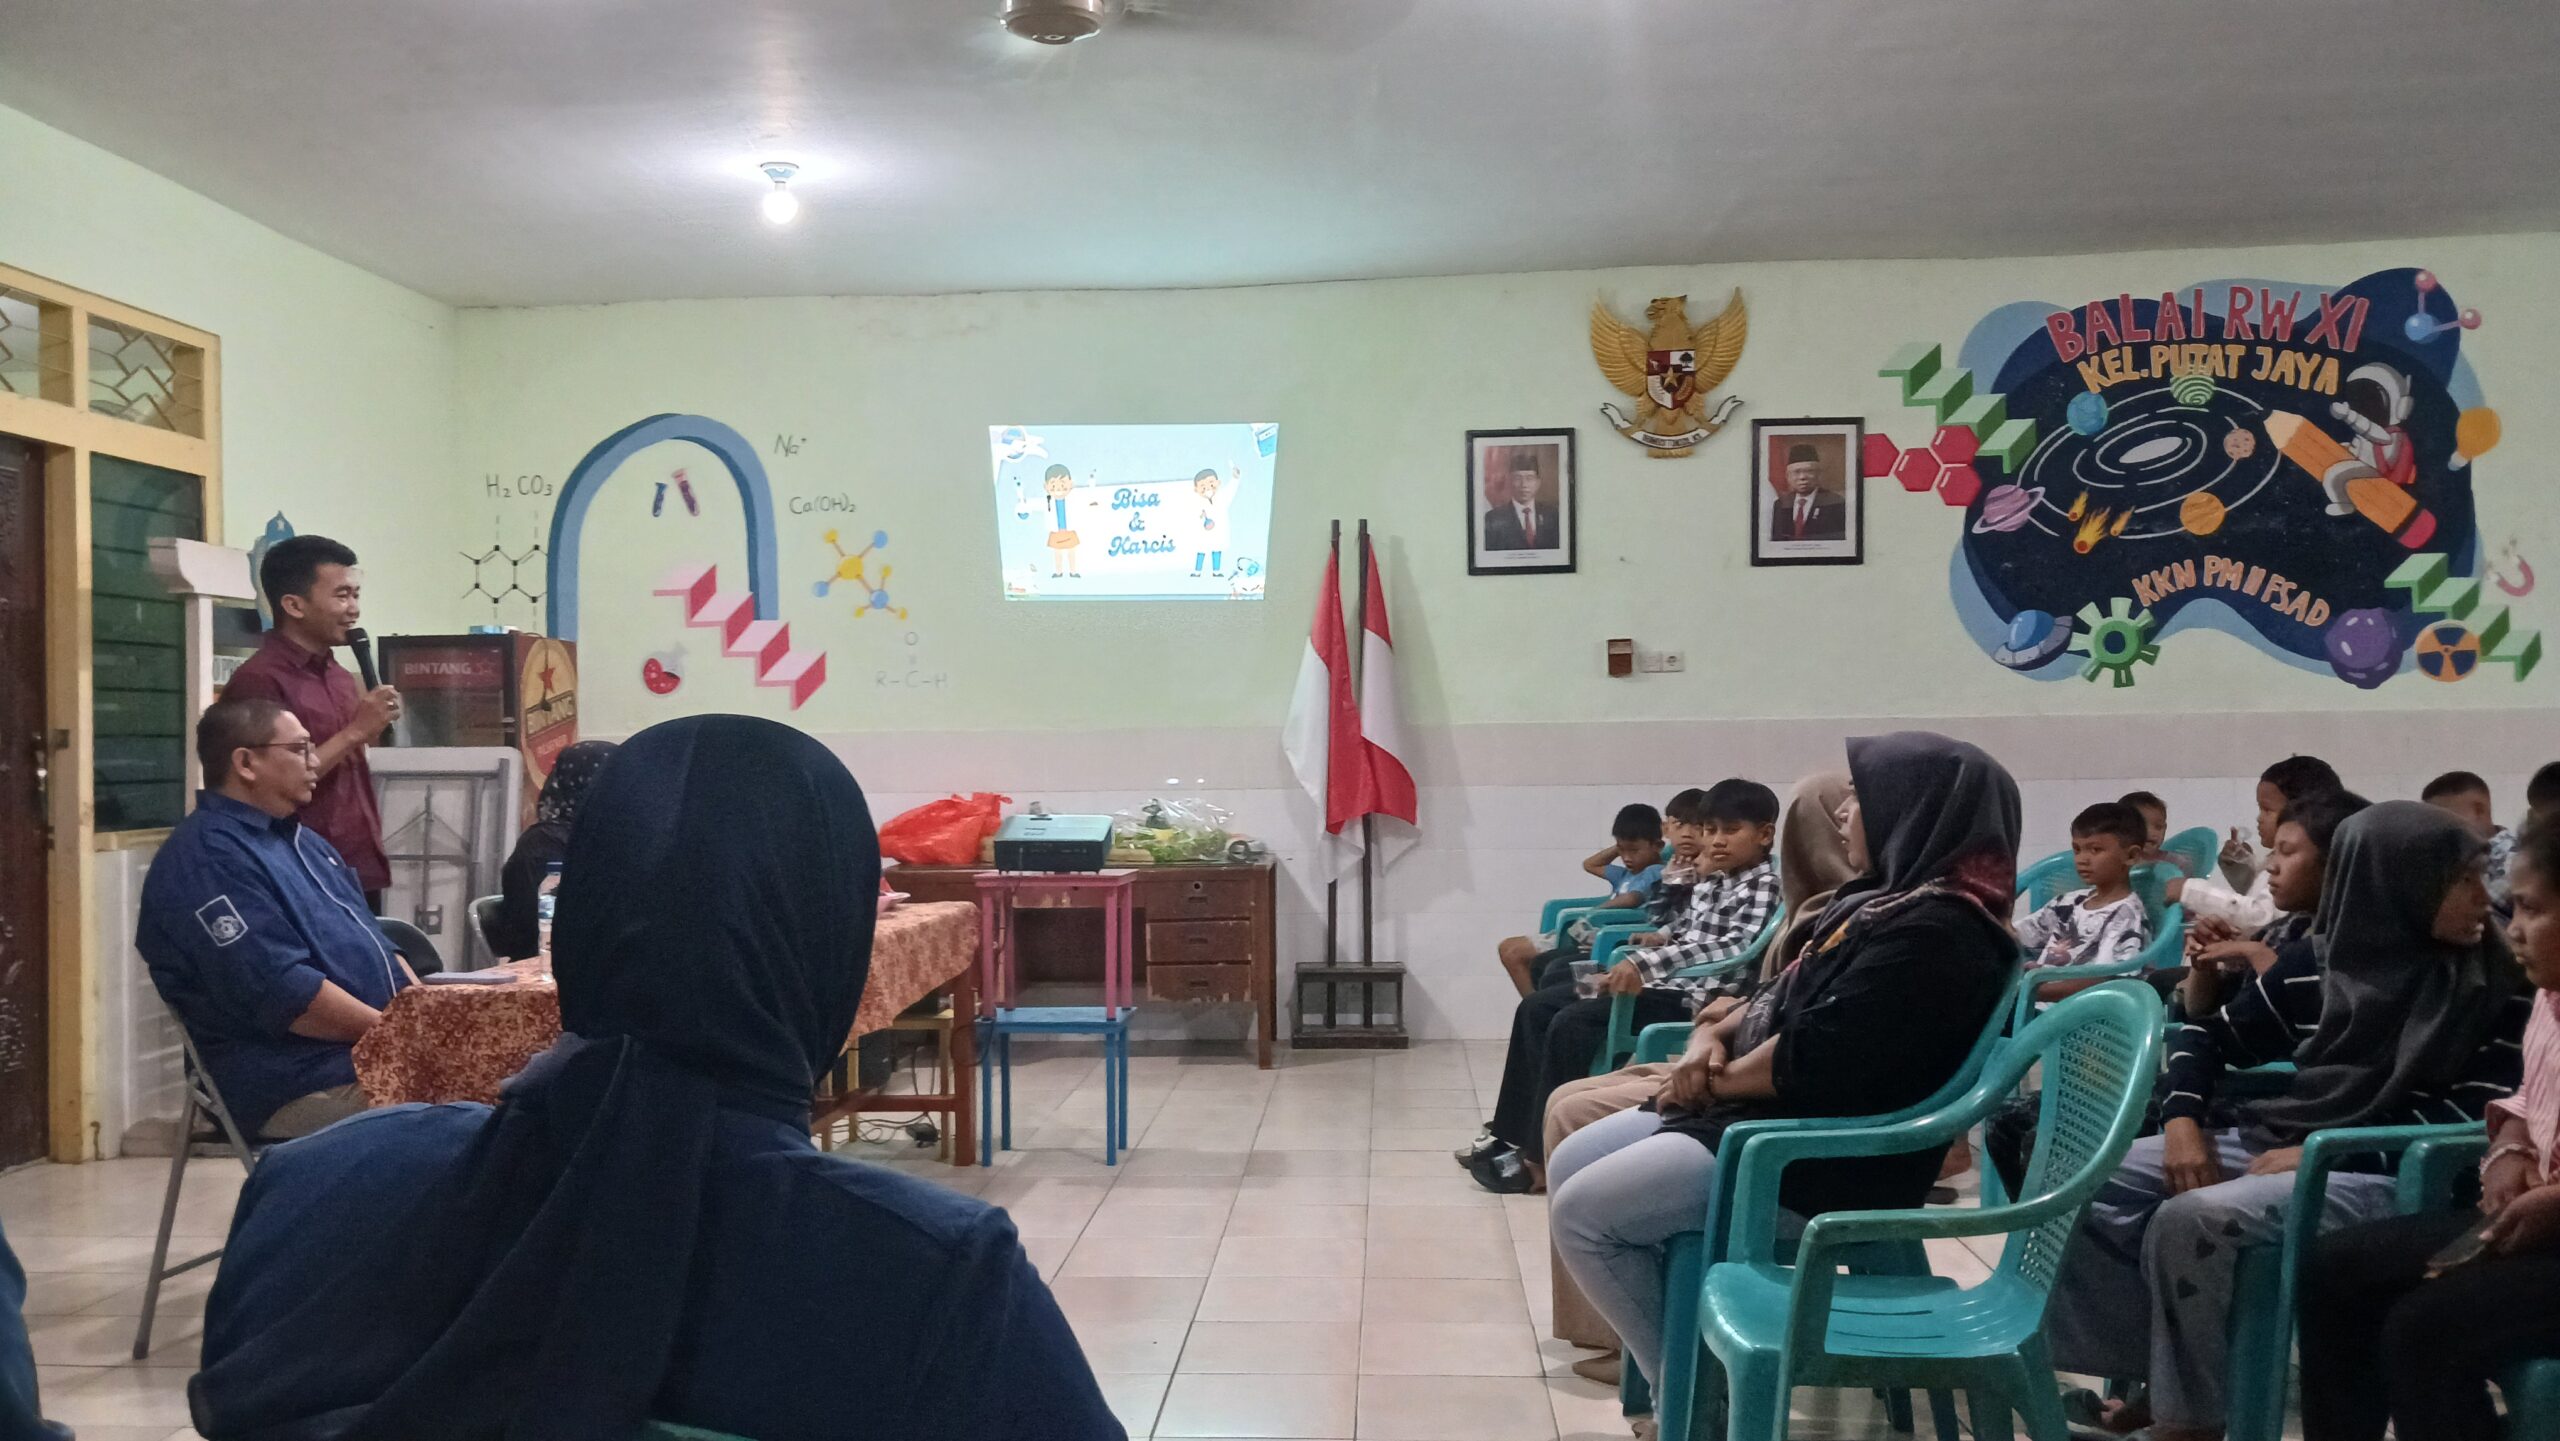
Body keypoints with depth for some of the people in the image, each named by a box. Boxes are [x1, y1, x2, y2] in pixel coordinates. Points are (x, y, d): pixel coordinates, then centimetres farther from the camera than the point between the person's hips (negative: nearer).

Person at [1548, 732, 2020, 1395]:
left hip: (1822, 1155, -11)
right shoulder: (1893, 899, 13)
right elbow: (1784, 998, 18)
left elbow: (1811, 1059, -26)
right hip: (1770, 1114, 11)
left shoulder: (1935, 931, -22)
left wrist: (1717, 1081, -10)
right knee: (1571, 1164, 9)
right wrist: (1713, 1037, 0)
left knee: (1579, 1213, -14)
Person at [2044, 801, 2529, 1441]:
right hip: (2273, 1141, 6)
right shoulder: (2323, 958, 6)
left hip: (2383, 1174, -6)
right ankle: (2150, 1378, -1)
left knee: (2190, 1221, -31)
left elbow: (2477, 1111, -12)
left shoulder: (2493, 978, -5)